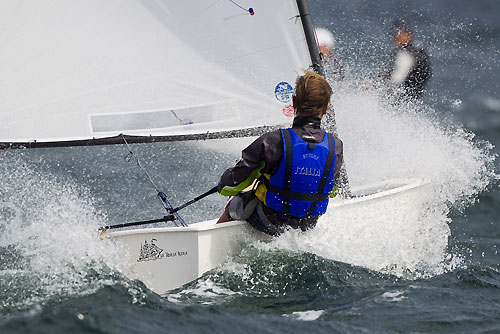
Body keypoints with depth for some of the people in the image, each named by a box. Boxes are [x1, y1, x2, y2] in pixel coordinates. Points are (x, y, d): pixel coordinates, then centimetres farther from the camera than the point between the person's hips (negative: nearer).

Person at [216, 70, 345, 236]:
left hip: (267, 225, -3)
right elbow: (331, 189, 2)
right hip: (307, 227, 3)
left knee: (236, 204, 30)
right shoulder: (336, 146, -18)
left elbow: (229, 186, -21)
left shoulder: (273, 142, -28)